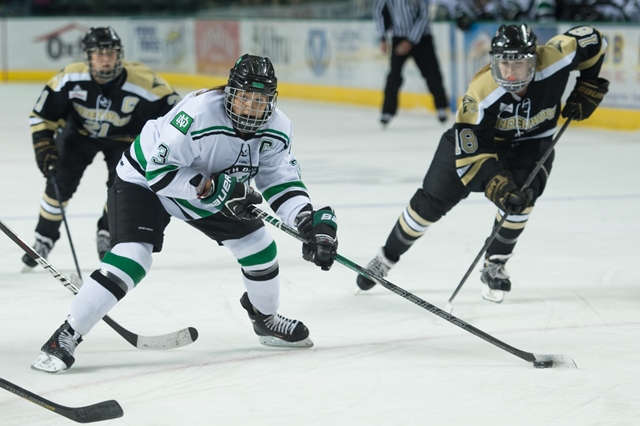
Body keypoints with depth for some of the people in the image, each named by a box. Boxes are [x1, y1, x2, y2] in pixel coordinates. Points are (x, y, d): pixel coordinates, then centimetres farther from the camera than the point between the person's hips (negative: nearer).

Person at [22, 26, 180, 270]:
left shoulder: (142, 82, -34)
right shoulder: (71, 78, -29)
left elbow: (172, 108, -21)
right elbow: (42, 115, -16)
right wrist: (43, 146, -24)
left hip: (123, 138, 0)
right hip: (79, 132, 1)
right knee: (60, 182, -11)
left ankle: (107, 235, 12)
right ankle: (44, 240, 8)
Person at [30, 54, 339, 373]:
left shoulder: (276, 128, -15)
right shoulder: (197, 113, -36)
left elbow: (282, 180, -7)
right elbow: (160, 171, -33)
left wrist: (310, 220, -23)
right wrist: (212, 187, -38)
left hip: (211, 186, 7)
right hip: (144, 180, -7)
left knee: (259, 248, 5)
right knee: (131, 259, -25)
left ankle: (266, 320, 35)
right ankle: (66, 337, -19)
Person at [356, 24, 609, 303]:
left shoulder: (553, 59, -32)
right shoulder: (482, 91, -37)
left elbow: (592, 40, -12)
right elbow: (470, 153, -34)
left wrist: (588, 89, -11)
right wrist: (497, 187, -44)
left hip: (531, 139, 2)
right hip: (475, 135, -1)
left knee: (522, 193, -26)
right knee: (432, 201, -2)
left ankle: (494, 267, -6)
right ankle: (388, 257, 21)